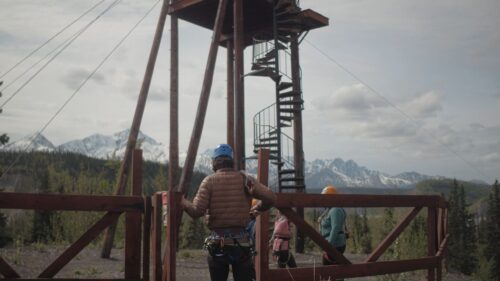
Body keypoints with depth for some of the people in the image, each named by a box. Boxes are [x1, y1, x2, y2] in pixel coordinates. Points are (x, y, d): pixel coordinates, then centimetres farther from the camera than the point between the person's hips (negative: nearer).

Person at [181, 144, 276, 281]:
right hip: (241, 241, 1)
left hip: (217, 241, 0)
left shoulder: (209, 181, -3)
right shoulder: (244, 178, 1)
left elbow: (197, 211, -12)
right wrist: (257, 208, 12)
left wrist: (182, 201, 6)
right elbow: (270, 197, -7)